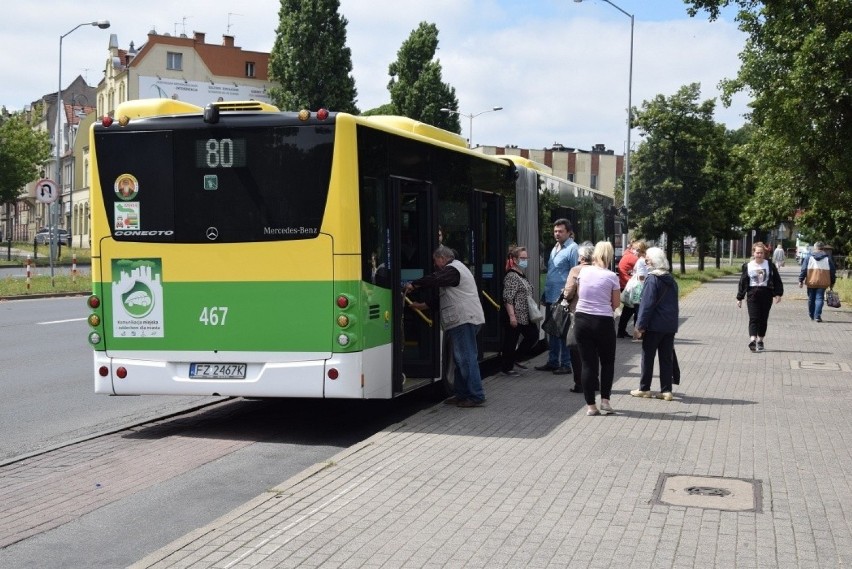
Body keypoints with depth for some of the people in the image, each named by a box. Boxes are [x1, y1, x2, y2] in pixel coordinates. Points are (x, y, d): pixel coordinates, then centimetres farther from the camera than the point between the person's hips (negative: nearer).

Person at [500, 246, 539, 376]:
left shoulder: (522, 275, 13)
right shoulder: (511, 276, -15)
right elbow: (508, 299, -20)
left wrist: (533, 310, 22)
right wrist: (512, 316, -23)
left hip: (525, 316, 10)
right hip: (514, 317, -10)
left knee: (533, 335, 11)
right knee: (511, 341, 0)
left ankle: (516, 358, 22)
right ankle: (507, 368, 11)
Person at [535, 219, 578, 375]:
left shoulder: (572, 249, -12)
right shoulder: (555, 248, 16)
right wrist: (545, 294, 19)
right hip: (551, 298, 9)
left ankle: (566, 364, 7)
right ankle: (553, 362, 24)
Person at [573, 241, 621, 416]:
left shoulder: (584, 272, 1)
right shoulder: (611, 276, -8)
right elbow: (616, 303, -1)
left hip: (582, 319, 3)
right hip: (603, 321, -3)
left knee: (588, 363, 7)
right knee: (607, 362, 16)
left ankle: (591, 405, 8)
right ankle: (605, 400, 11)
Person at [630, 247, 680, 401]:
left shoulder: (652, 279, -12)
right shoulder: (671, 280, 11)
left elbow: (647, 304, -16)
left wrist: (640, 325, -14)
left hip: (654, 325, -6)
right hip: (670, 326, 6)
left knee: (648, 357, 5)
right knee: (667, 358, 8)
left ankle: (644, 388, 11)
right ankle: (666, 390, 8)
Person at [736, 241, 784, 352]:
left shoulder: (770, 265, 5)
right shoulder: (747, 266, 4)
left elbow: (777, 280, 6)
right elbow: (743, 282, 6)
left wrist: (778, 294, -3)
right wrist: (739, 298, 5)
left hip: (766, 294, 1)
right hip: (752, 294, -1)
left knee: (763, 319, 7)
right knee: (753, 318, -12)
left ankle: (760, 340, 18)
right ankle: (752, 340, -25)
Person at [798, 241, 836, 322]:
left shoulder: (809, 256, 2)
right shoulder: (827, 257, 5)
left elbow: (803, 269, -2)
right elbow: (832, 271, 8)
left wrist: (801, 280, 0)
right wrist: (832, 282, 15)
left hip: (811, 282, 0)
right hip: (822, 283, 0)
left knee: (811, 299, 13)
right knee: (819, 298, -1)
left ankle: (811, 315, 25)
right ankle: (817, 316, -14)